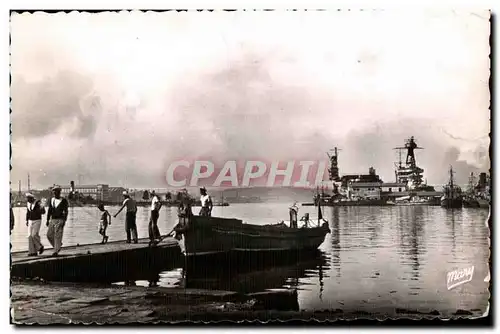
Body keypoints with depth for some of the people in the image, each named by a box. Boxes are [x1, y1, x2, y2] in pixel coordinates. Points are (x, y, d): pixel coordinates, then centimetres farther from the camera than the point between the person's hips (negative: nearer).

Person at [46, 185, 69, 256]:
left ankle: (56, 251, -5)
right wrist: (48, 220, 9)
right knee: (49, 235, 3)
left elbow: (66, 211, -10)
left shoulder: (63, 200, -7)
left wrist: (64, 221, -18)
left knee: (58, 236, -8)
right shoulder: (51, 200, 10)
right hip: (52, 220, 6)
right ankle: (58, 246, 23)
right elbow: (49, 210, 14)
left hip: (60, 220, -6)